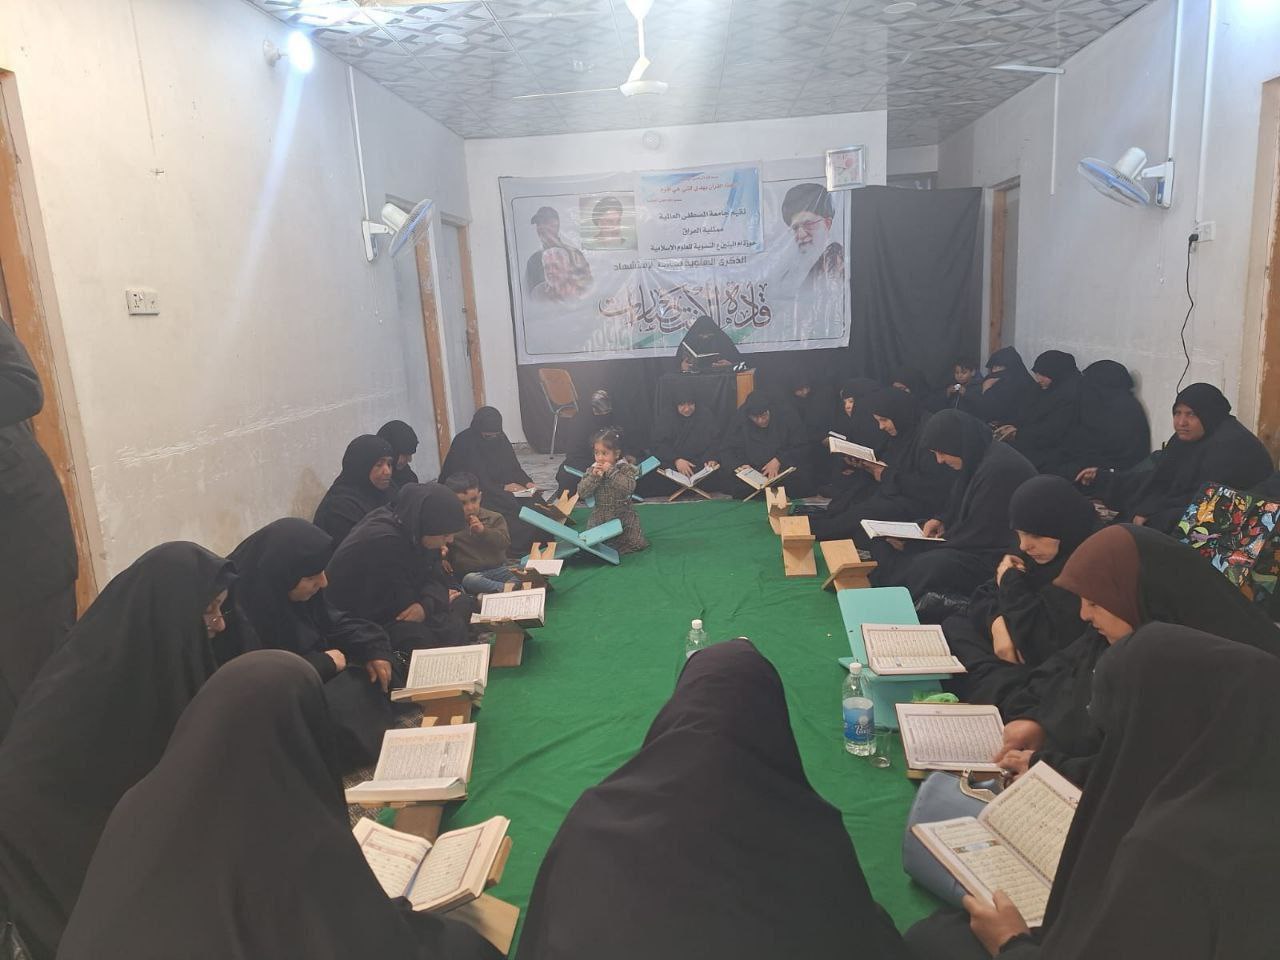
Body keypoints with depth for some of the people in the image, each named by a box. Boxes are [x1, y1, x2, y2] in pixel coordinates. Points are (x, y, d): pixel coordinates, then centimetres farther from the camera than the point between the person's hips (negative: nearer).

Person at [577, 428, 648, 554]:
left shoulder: (625, 468, -8)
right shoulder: (592, 470, 0)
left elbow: (629, 488, -26)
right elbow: (582, 493, -7)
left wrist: (611, 471, -27)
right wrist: (594, 476, -20)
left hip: (623, 515, -2)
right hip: (599, 517, 2)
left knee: (636, 544, -11)